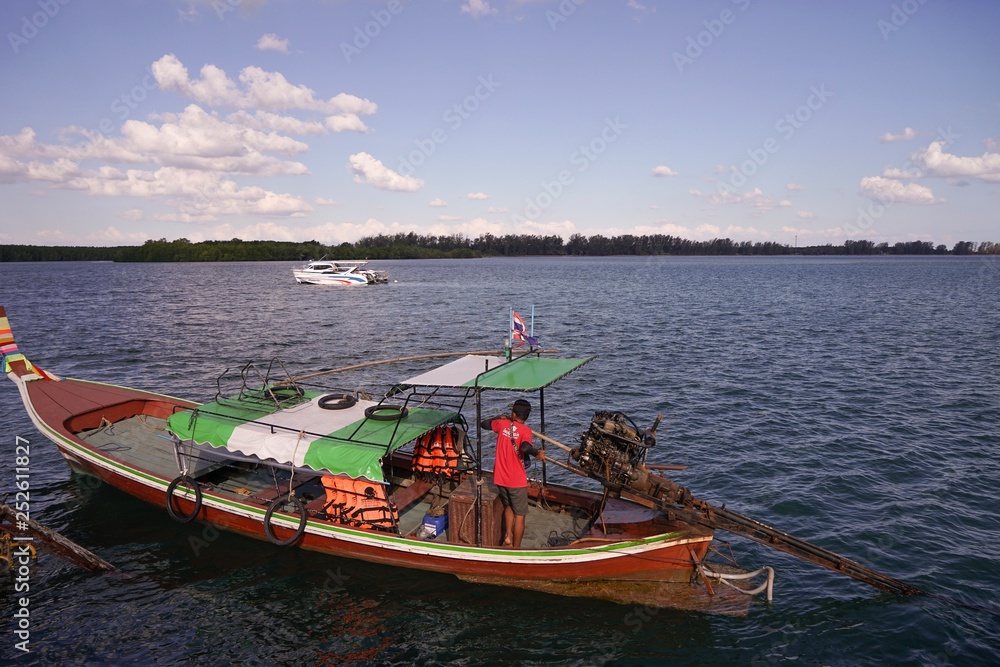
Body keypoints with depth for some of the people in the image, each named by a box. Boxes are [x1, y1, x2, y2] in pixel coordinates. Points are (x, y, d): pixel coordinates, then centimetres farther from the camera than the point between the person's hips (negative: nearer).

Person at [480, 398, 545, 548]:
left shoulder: (502, 424, -2)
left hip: (500, 478, 4)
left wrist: (499, 417, 30)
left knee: (508, 506, 29)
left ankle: (507, 536, 18)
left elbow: (483, 423, 18)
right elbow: (524, 447, -35)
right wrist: (537, 453, -25)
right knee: (519, 515, 9)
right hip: (517, 480, -4)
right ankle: (516, 548, 14)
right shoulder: (525, 430, -14)